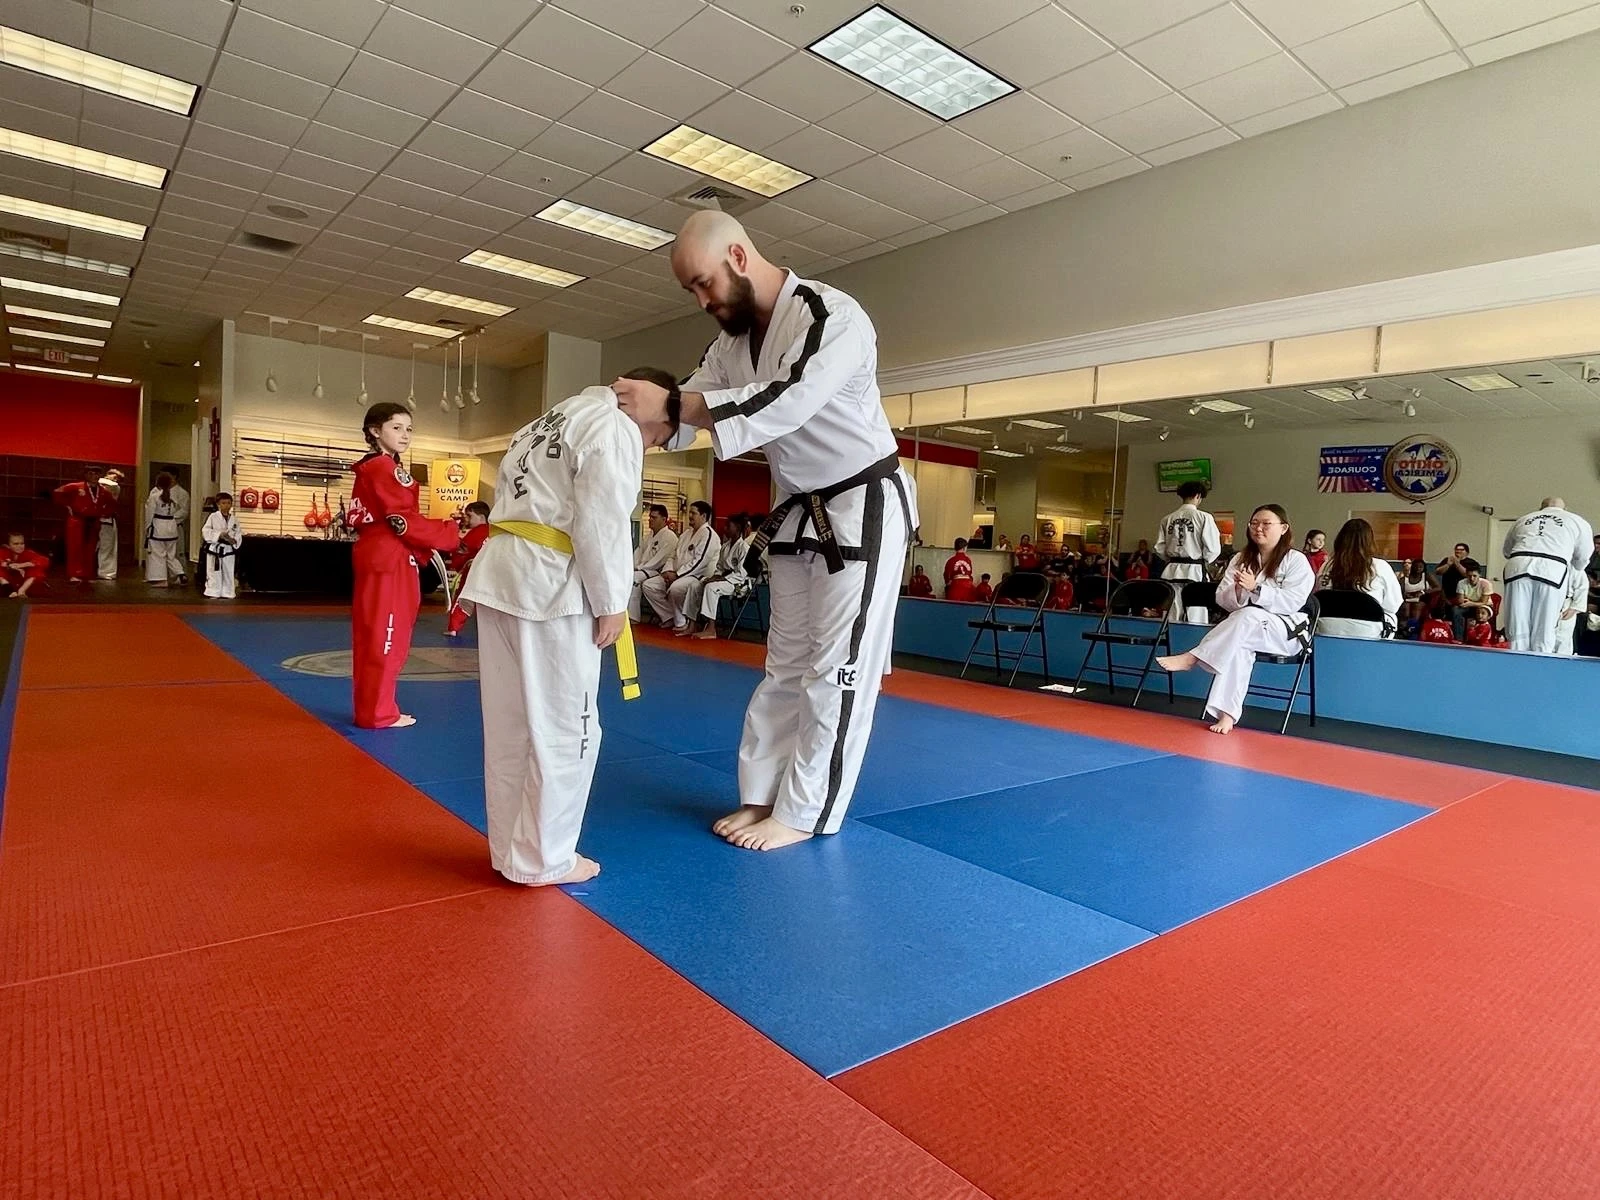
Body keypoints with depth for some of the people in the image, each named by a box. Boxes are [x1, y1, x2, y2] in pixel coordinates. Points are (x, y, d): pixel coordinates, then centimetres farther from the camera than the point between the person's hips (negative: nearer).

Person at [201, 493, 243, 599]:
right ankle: (214, 594, 11)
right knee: (214, 573, 1)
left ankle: (227, 594, 20)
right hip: (214, 548, -3)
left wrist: (235, 540, -15)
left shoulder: (234, 520, 5)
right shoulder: (213, 517, -5)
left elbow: (239, 534, 6)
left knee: (228, 573, 10)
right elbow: (206, 531, -11)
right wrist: (219, 534, -22)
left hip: (228, 549, 3)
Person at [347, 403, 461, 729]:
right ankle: (378, 712, 0)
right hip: (389, 560, -10)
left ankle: (370, 707, 23)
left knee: (371, 636, 14)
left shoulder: (368, 469, 19)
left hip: (373, 554, 10)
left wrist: (426, 545, 12)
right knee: (386, 637, -5)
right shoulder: (387, 469, -12)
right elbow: (404, 521, -18)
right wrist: (450, 533, -8)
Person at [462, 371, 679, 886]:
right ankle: (542, 859, 12)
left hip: (500, 570, 9)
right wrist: (612, 603, -7)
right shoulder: (616, 429, -5)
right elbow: (602, 523, -15)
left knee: (510, 724, 14)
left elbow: (518, 502, 20)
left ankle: (510, 847, 26)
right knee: (563, 729, 2)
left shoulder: (551, 420, 24)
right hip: (550, 583, -9)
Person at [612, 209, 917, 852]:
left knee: (837, 669, -2)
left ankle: (805, 813, 8)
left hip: (863, 510, -8)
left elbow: (787, 402, -36)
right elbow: (689, 412, 1)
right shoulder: (732, 341, 3)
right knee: (786, 664, 12)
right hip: (799, 515, 8)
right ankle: (763, 795, 23)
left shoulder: (834, 317, -21)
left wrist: (670, 402, -38)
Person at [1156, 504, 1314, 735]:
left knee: (1247, 618, -37)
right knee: (1238, 647, -34)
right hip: (1244, 628, 3)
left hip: (1287, 631, -3)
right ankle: (1227, 713, -42)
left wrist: (1256, 588, -25)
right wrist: (1238, 591, -19)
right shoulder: (1241, 559, 11)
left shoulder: (1296, 561, -3)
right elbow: (1223, 600, 4)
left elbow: (1292, 602, -15)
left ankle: (1191, 658, -37)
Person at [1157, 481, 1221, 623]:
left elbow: (1159, 548, 3)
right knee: (1196, 619, 1)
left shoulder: (1167, 519, 3)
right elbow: (1213, 548, -8)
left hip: (1172, 572, 4)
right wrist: (1204, 561, 11)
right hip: (1195, 572, -4)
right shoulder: (1204, 517, -7)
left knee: (1171, 620, 8)